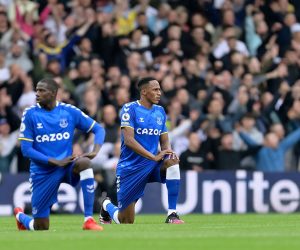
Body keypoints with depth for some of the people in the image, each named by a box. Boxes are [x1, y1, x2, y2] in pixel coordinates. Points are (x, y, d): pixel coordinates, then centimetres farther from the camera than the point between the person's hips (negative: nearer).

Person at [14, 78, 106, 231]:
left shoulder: (69, 111, -2)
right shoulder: (30, 114, -7)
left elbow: (98, 129, 5)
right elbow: (26, 149, -10)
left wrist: (95, 150, -16)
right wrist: (55, 161, -20)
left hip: (67, 167, 1)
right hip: (42, 172, -1)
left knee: (84, 162, -35)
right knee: (40, 228, -1)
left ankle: (89, 220, -32)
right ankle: (20, 215, 39)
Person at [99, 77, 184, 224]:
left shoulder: (160, 111, 8)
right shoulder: (130, 109, -10)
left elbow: (165, 142, 11)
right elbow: (128, 140, -20)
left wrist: (168, 152, -14)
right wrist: (154, 157, -27)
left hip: (152, 166, 5)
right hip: (130, 167, -5)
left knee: (173, 162, -29)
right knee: (126, 222, -1)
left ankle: (172, 215, -26)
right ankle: (107, 206, 37)